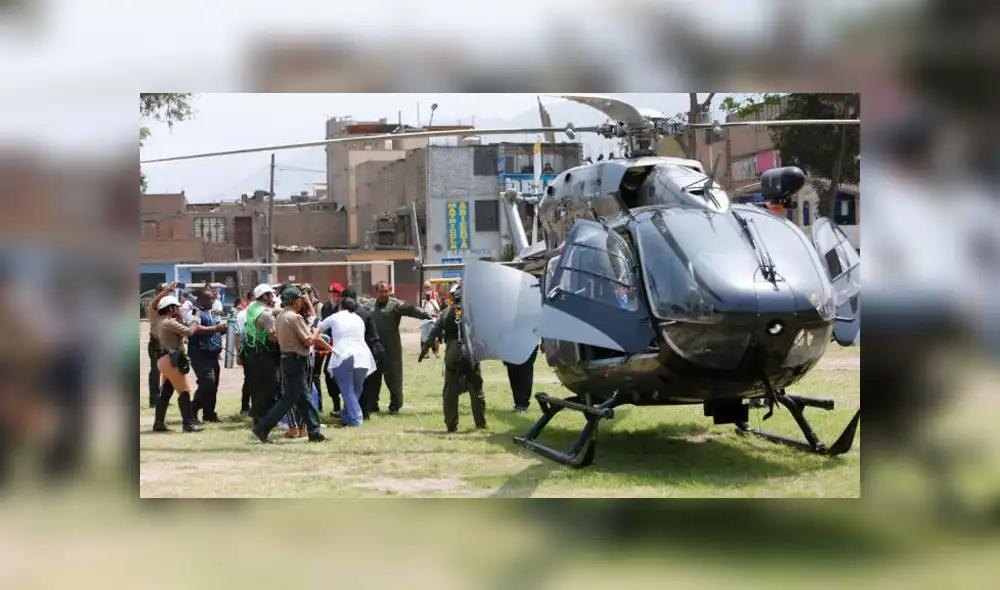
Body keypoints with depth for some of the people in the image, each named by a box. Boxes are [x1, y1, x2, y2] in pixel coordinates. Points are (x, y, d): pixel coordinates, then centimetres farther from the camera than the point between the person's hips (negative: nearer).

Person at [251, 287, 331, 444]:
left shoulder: (280, 316, 12)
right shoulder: (295, 317, -17)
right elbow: (308, 341, -17)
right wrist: (315, 332, 2)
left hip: (287, 359, 10)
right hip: (296, 361, -10)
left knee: (304, 398, 12)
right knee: (288, 399, -6)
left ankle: (314, 432, 15)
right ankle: (262, 428, -6)